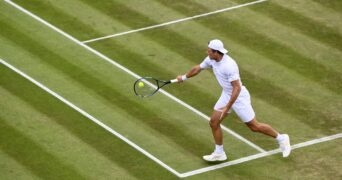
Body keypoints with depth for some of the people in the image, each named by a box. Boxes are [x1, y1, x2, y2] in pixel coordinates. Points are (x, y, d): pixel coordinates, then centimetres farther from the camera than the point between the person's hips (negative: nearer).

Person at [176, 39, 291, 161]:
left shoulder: (229, 65, -32)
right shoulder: (211, 60, -6)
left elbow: (237, 88, -32)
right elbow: (197, 69, 14)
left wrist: (227, 107, -33)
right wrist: (184, 77, 30)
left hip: (239, 96, -8)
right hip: (226, 95, 8)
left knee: (254, 126, 1)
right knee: (214, 122, 5)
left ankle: (281, 138, 20)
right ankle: (219, 153, 19)